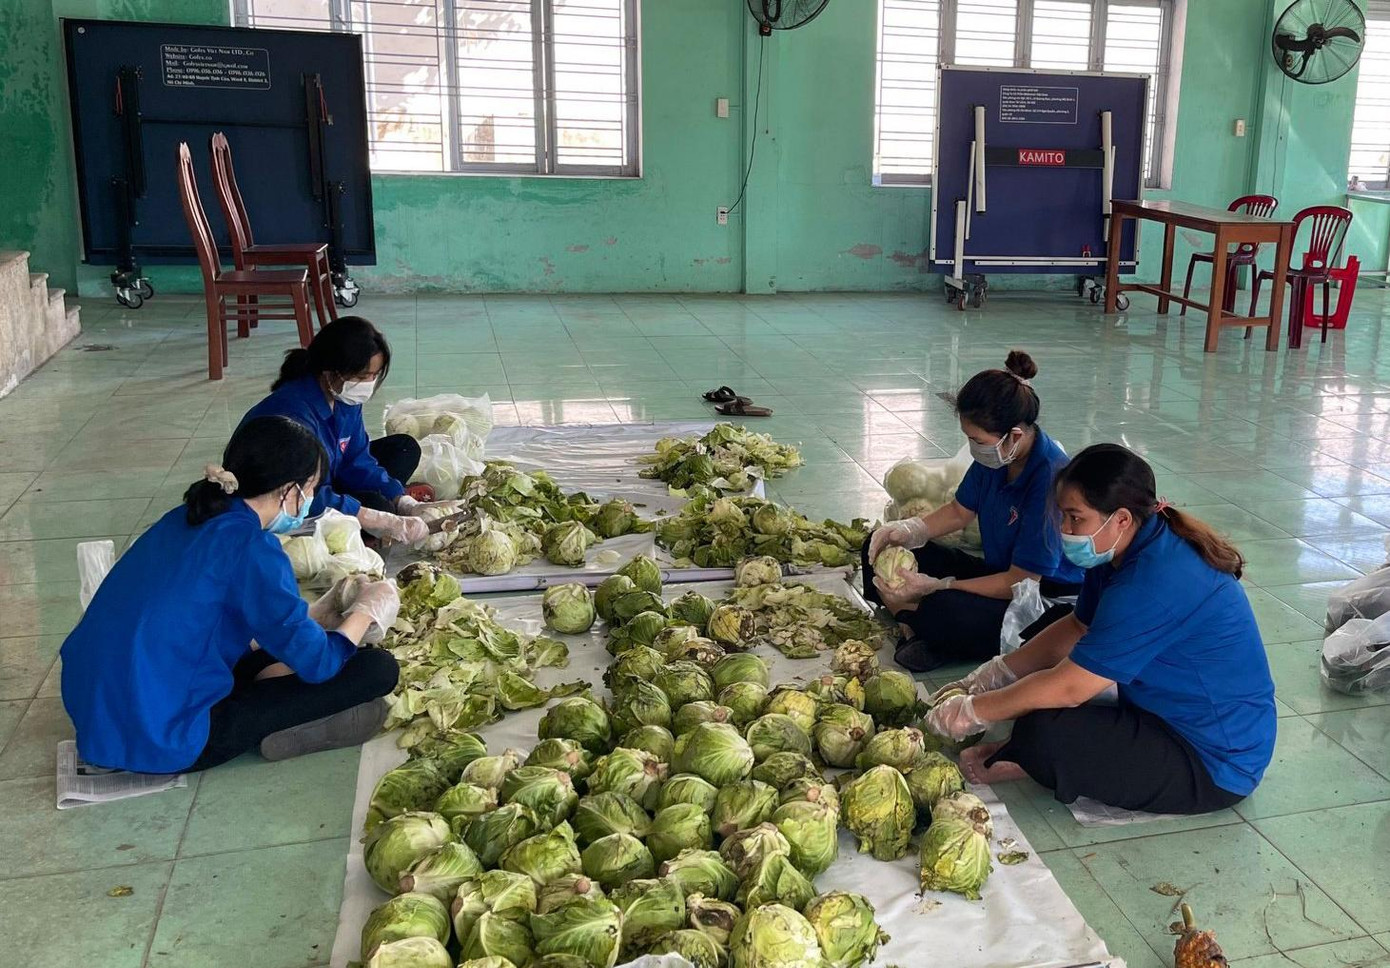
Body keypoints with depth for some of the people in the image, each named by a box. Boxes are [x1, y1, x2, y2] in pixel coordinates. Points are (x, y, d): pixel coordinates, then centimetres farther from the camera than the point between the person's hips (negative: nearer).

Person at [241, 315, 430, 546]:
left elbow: (358, 463, -2)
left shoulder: (344, 398, -7)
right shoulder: (294, 413, -33)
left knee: (404, 447, 7)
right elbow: (307, 498, -39)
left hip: (323, 488, 9)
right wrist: (386, 523, -41)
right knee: (375, 503, -30)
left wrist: (407, 506, -16)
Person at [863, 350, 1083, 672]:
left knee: (942, 611, -38)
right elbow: (960, 511, 11)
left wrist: (935, 587, -25)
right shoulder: (995, 454, -6)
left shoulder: (1051, 478, -29)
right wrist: (907, 530, -8)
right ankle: (916, 624, -17)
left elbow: (1021, 582, -24)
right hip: (999, 572, 9)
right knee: (879, 548, 2)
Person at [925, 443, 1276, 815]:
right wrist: (992, 675, 5)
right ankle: (1028, 755, 3)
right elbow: (1078, 628, 12)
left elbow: (1068, 687, -27)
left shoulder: (1156, 583, -31)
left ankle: (1027, 760, 3)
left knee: (1044, 734, -30)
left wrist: (970, 712, -16)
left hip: (1215, 765, -10)